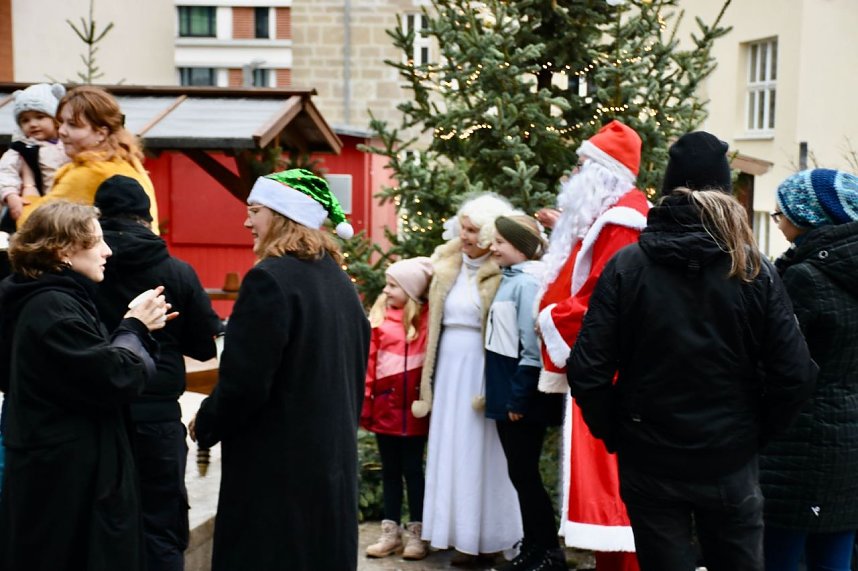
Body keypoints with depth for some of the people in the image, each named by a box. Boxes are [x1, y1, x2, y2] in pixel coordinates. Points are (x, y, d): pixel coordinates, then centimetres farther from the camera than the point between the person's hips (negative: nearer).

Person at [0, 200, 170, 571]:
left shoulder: (53, 301, 13)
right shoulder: (53, 308, -19)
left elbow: (91, 366, 13)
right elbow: (113, 380, -23)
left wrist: (136, 328, 1)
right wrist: (135, 328, -7)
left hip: (61, 468, 10)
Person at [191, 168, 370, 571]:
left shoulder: (270, 279, -17)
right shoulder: (340, 281, 9)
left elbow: (243, 383, -18)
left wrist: (204, 426, -1)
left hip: (276, 462, -8)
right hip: (333, 455, 8)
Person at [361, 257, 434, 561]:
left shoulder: (427, 319, -5)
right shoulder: (379, 317, 0)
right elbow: (368, 362, -1)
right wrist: (363, 401, -3)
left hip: (414, 407, -2)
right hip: (385, 405, 2)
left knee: (412, 469, 7)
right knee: (390, 470, 12)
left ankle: (415, 533, 17)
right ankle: (390, 532, 22)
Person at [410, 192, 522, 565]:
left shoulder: (501, 275, -11)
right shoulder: (446, 265, 10)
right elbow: (435, 320, 13)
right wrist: (428, 378, 11)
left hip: (480, 367, -7)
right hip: (449, 366, 7)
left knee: (479, 451, 0)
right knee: (451, 448, 11)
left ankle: (482, 537, 11)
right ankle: (458, 531, 22)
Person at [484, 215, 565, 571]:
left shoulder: (528, 283, -16)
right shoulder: (511, 279, 12)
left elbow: (532, 346, -20)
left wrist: (519, 397, -19)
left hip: (523, 398, -9)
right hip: (508, 395, 9)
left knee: (524, 474, -1)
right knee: (519, 474, 13)